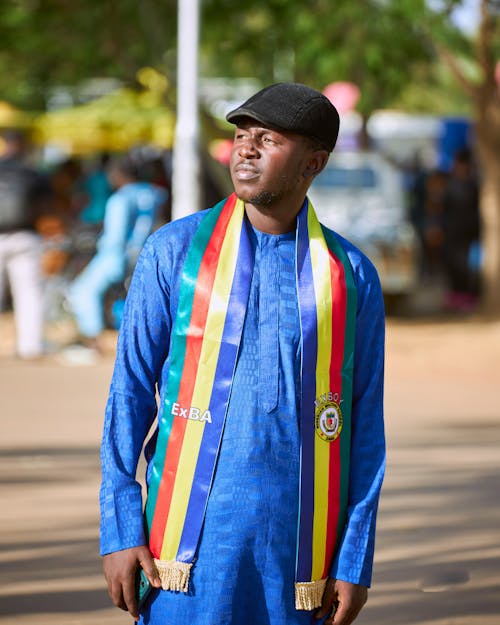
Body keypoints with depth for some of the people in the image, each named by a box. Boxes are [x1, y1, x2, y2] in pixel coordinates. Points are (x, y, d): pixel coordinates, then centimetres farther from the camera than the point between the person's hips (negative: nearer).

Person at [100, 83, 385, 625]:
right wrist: (119, 529, -4)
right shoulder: (174, 251, 2)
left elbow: (365, 426, 6)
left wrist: (356, 560, 1)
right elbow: (129, 392, 3)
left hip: (297, 541, 1)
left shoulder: (351, 276, 5)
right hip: (194, 536, -1)